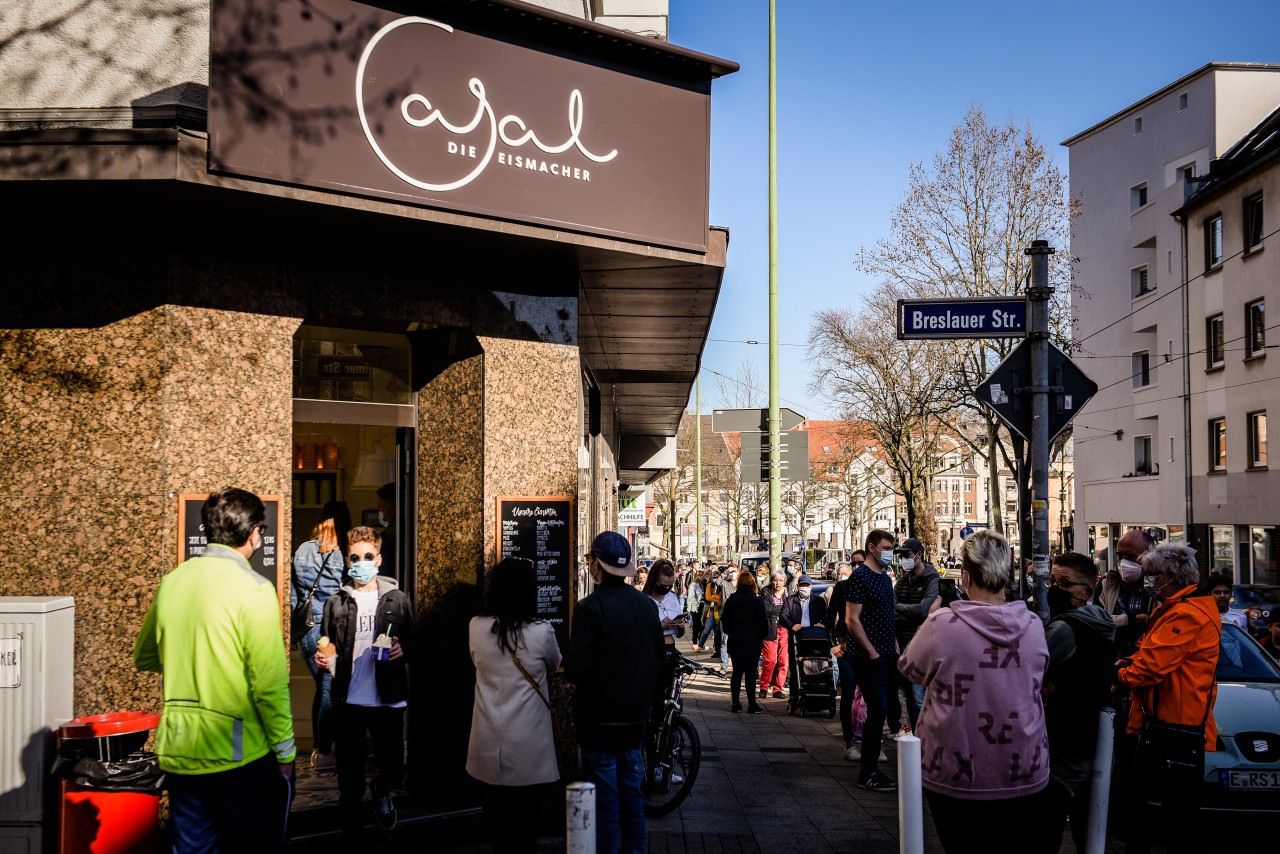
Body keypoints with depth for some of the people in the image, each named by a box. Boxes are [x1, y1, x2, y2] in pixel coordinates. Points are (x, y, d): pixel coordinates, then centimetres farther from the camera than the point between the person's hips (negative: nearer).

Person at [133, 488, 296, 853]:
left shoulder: (171, 582, 3)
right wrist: (285, 754, -7)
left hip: (178, 750, 6)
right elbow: (269, 684, -17)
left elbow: (143, 658, 17)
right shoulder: (253, 589, -15)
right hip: (238, 754, -5)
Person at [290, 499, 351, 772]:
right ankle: (324, 753, 5)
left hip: (306, 630, 6)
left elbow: (293, 592, 10)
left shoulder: (302, 551, 4)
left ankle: (318, 748, 22)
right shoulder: (342, 555, -12)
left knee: (323, 687, 17)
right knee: (331, 690, 2)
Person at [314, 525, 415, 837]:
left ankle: (381, 791, 43)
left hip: (388, 700, 0)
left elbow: (414, 643, 5)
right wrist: (321, 657, -14)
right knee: (350, 774, 9)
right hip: (348, 701, 0)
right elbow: (326, 647, 7)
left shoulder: (398, 599, 1)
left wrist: (403, 650, -16)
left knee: (393, 766, 8)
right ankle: (351, 831, 26)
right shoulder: (336, 602, 2)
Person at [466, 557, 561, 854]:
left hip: (490, 745, 3)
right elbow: (555, 664, 7)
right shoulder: (540, 631, -15)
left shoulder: (476, 627, -6)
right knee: (525, 819, 10)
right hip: (527, 746, -3)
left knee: (498, 814, 17)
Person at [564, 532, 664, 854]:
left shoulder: (589, 607, -17)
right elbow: (659, 658, 8)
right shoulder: (648, 605, 1)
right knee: (632, 794, 16)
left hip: (599, 716, -5)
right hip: (635, 715, 5)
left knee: (604, 799, 3)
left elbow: (577, 669, -20)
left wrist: (567, 662, 2)